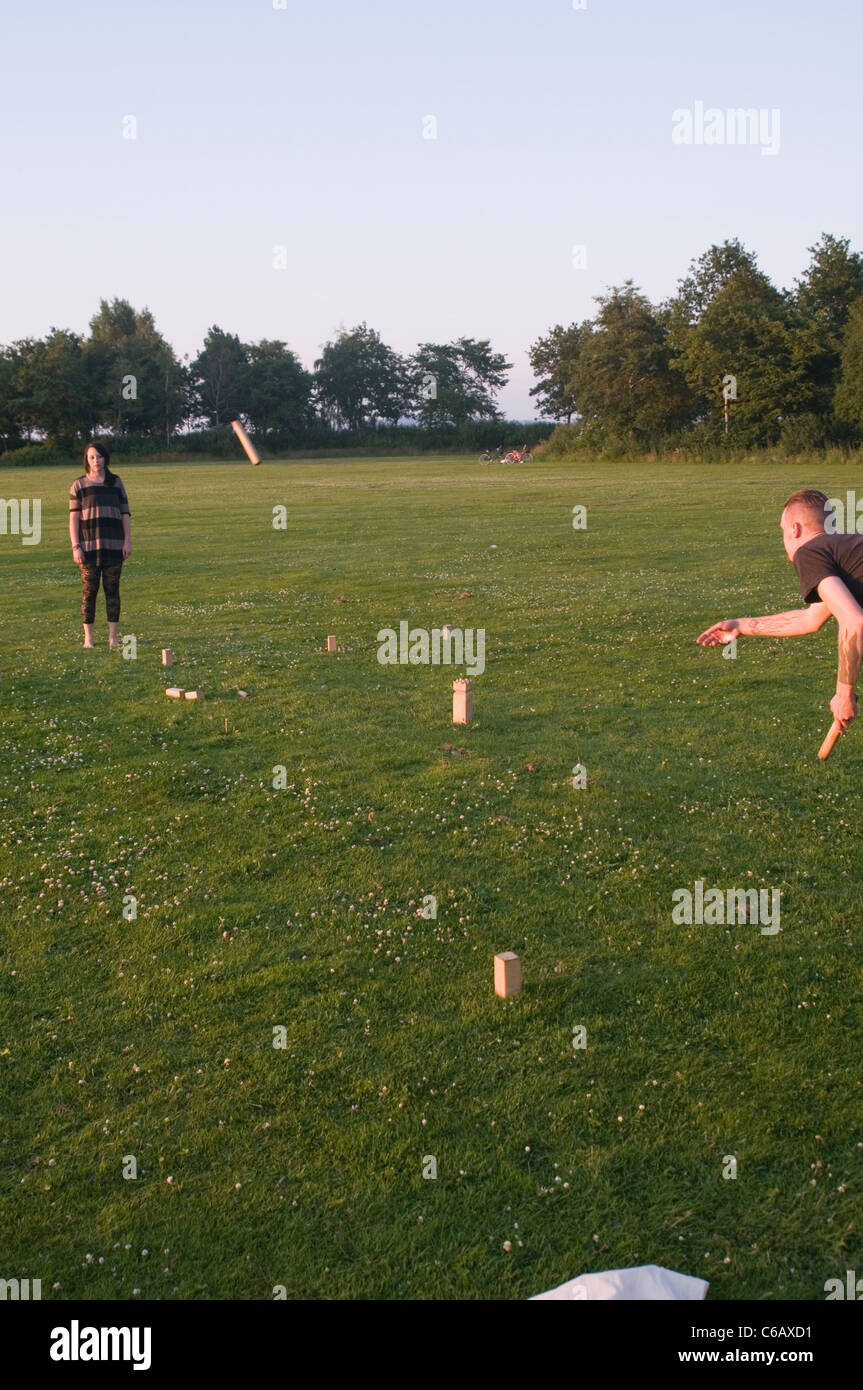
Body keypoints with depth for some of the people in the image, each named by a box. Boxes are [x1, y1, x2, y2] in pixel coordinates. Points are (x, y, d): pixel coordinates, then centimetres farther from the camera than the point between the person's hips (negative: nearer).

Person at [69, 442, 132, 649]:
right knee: (89, 590, 0)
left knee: (112, 589, 2)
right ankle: (88, 637, 7)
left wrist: (128, 542, -3)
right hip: (88, 546, -1)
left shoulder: (116, 483, 8)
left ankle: (113, 636, 7)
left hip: (113, 545, 2)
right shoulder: (79, 485, 2)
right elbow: (73, 518, -1)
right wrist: (75, 547, -9)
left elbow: (125, 514, 7)